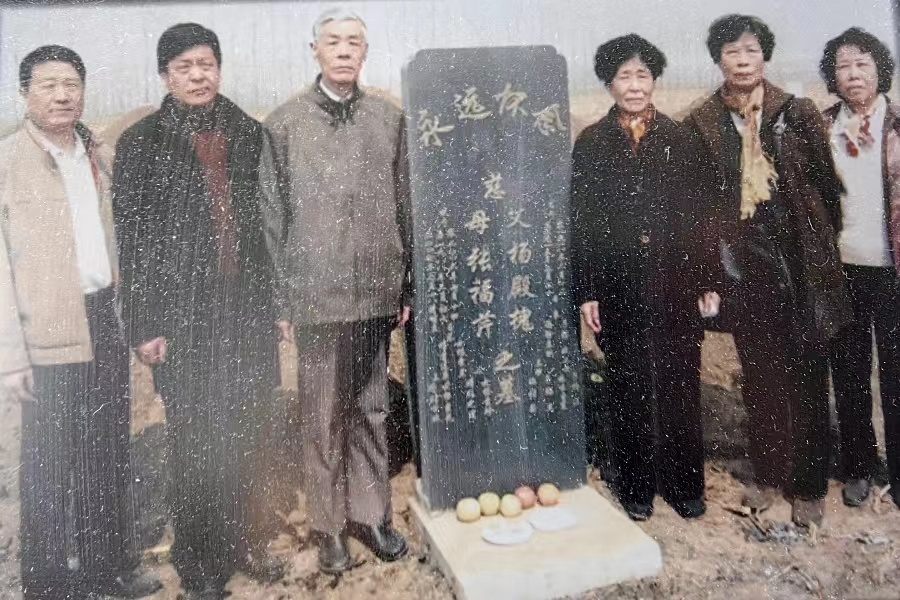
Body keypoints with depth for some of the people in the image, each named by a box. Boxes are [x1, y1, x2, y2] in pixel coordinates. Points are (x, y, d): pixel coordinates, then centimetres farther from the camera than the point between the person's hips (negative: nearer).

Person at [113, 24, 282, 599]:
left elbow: (268, 221, 8)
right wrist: (145, 326, -7)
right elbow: (133, 241, -3)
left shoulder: (249, 134, 8)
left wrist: (277, 302, 6)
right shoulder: (141, 143, 0)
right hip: (183, 318, -2)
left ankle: (238, 543, 31)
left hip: (247, 310, 3)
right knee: (197, 448, 5)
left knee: (238, 441, 11)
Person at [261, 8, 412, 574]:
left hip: (377, 293, 2)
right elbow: (273, 217, -1)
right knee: (324, 417, 8)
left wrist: (409, 286, 6)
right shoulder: (285, 122, 0)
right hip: (317, 295, -2)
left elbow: (405, 207, 7)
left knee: (371, 411, 12)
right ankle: (329, 523, 24)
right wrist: (280, 300, -3)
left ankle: (370, 513, 28)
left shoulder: (390, 118, 6)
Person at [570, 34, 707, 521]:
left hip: (673, 284, 1)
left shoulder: (677, 138, 7)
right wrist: (585, 291, -5)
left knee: (679, 384, 6)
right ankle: (636, 486, 24)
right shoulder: (591, 143, 3)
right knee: (629, 388, 9)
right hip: (618, 287, -1)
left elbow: (697, 214, 6)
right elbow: (580, 221, 0)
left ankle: (684, 484, 23)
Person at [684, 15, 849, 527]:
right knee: (760, 375, 10)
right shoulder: (701, 125, 2)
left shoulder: (798, 113, 2)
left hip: (800, 264, 0)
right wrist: (710, 271, -1)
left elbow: (827, 185, 4)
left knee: (806, 374, 6)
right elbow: (697, 200, 2)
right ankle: (768, 472, 25)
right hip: (744, 268, 0)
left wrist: (825, 251, 2)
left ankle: (810, 484, 19)